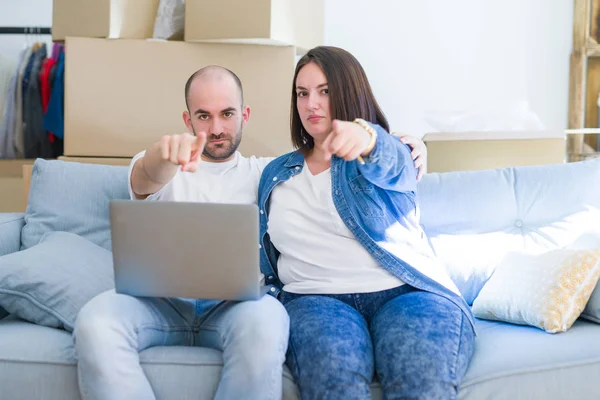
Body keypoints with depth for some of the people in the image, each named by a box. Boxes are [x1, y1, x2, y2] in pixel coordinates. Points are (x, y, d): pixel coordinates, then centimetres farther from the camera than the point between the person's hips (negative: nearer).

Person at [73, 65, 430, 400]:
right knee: (95, 322, -33)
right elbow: (145, 180, -8)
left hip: (237, 302, 0)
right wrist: (163, 154, -35)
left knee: (264, 320, -38)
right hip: (162, 299, 0)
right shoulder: (164, 168, 18)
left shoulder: (268, 173, 24)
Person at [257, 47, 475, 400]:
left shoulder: (384, 154, 11)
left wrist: (365, 137, -40)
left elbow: (391, 165, -16)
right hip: (316, 297, 2)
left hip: (407, 291, -1)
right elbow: (264, 255, 28)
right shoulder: (276, 175, 22)